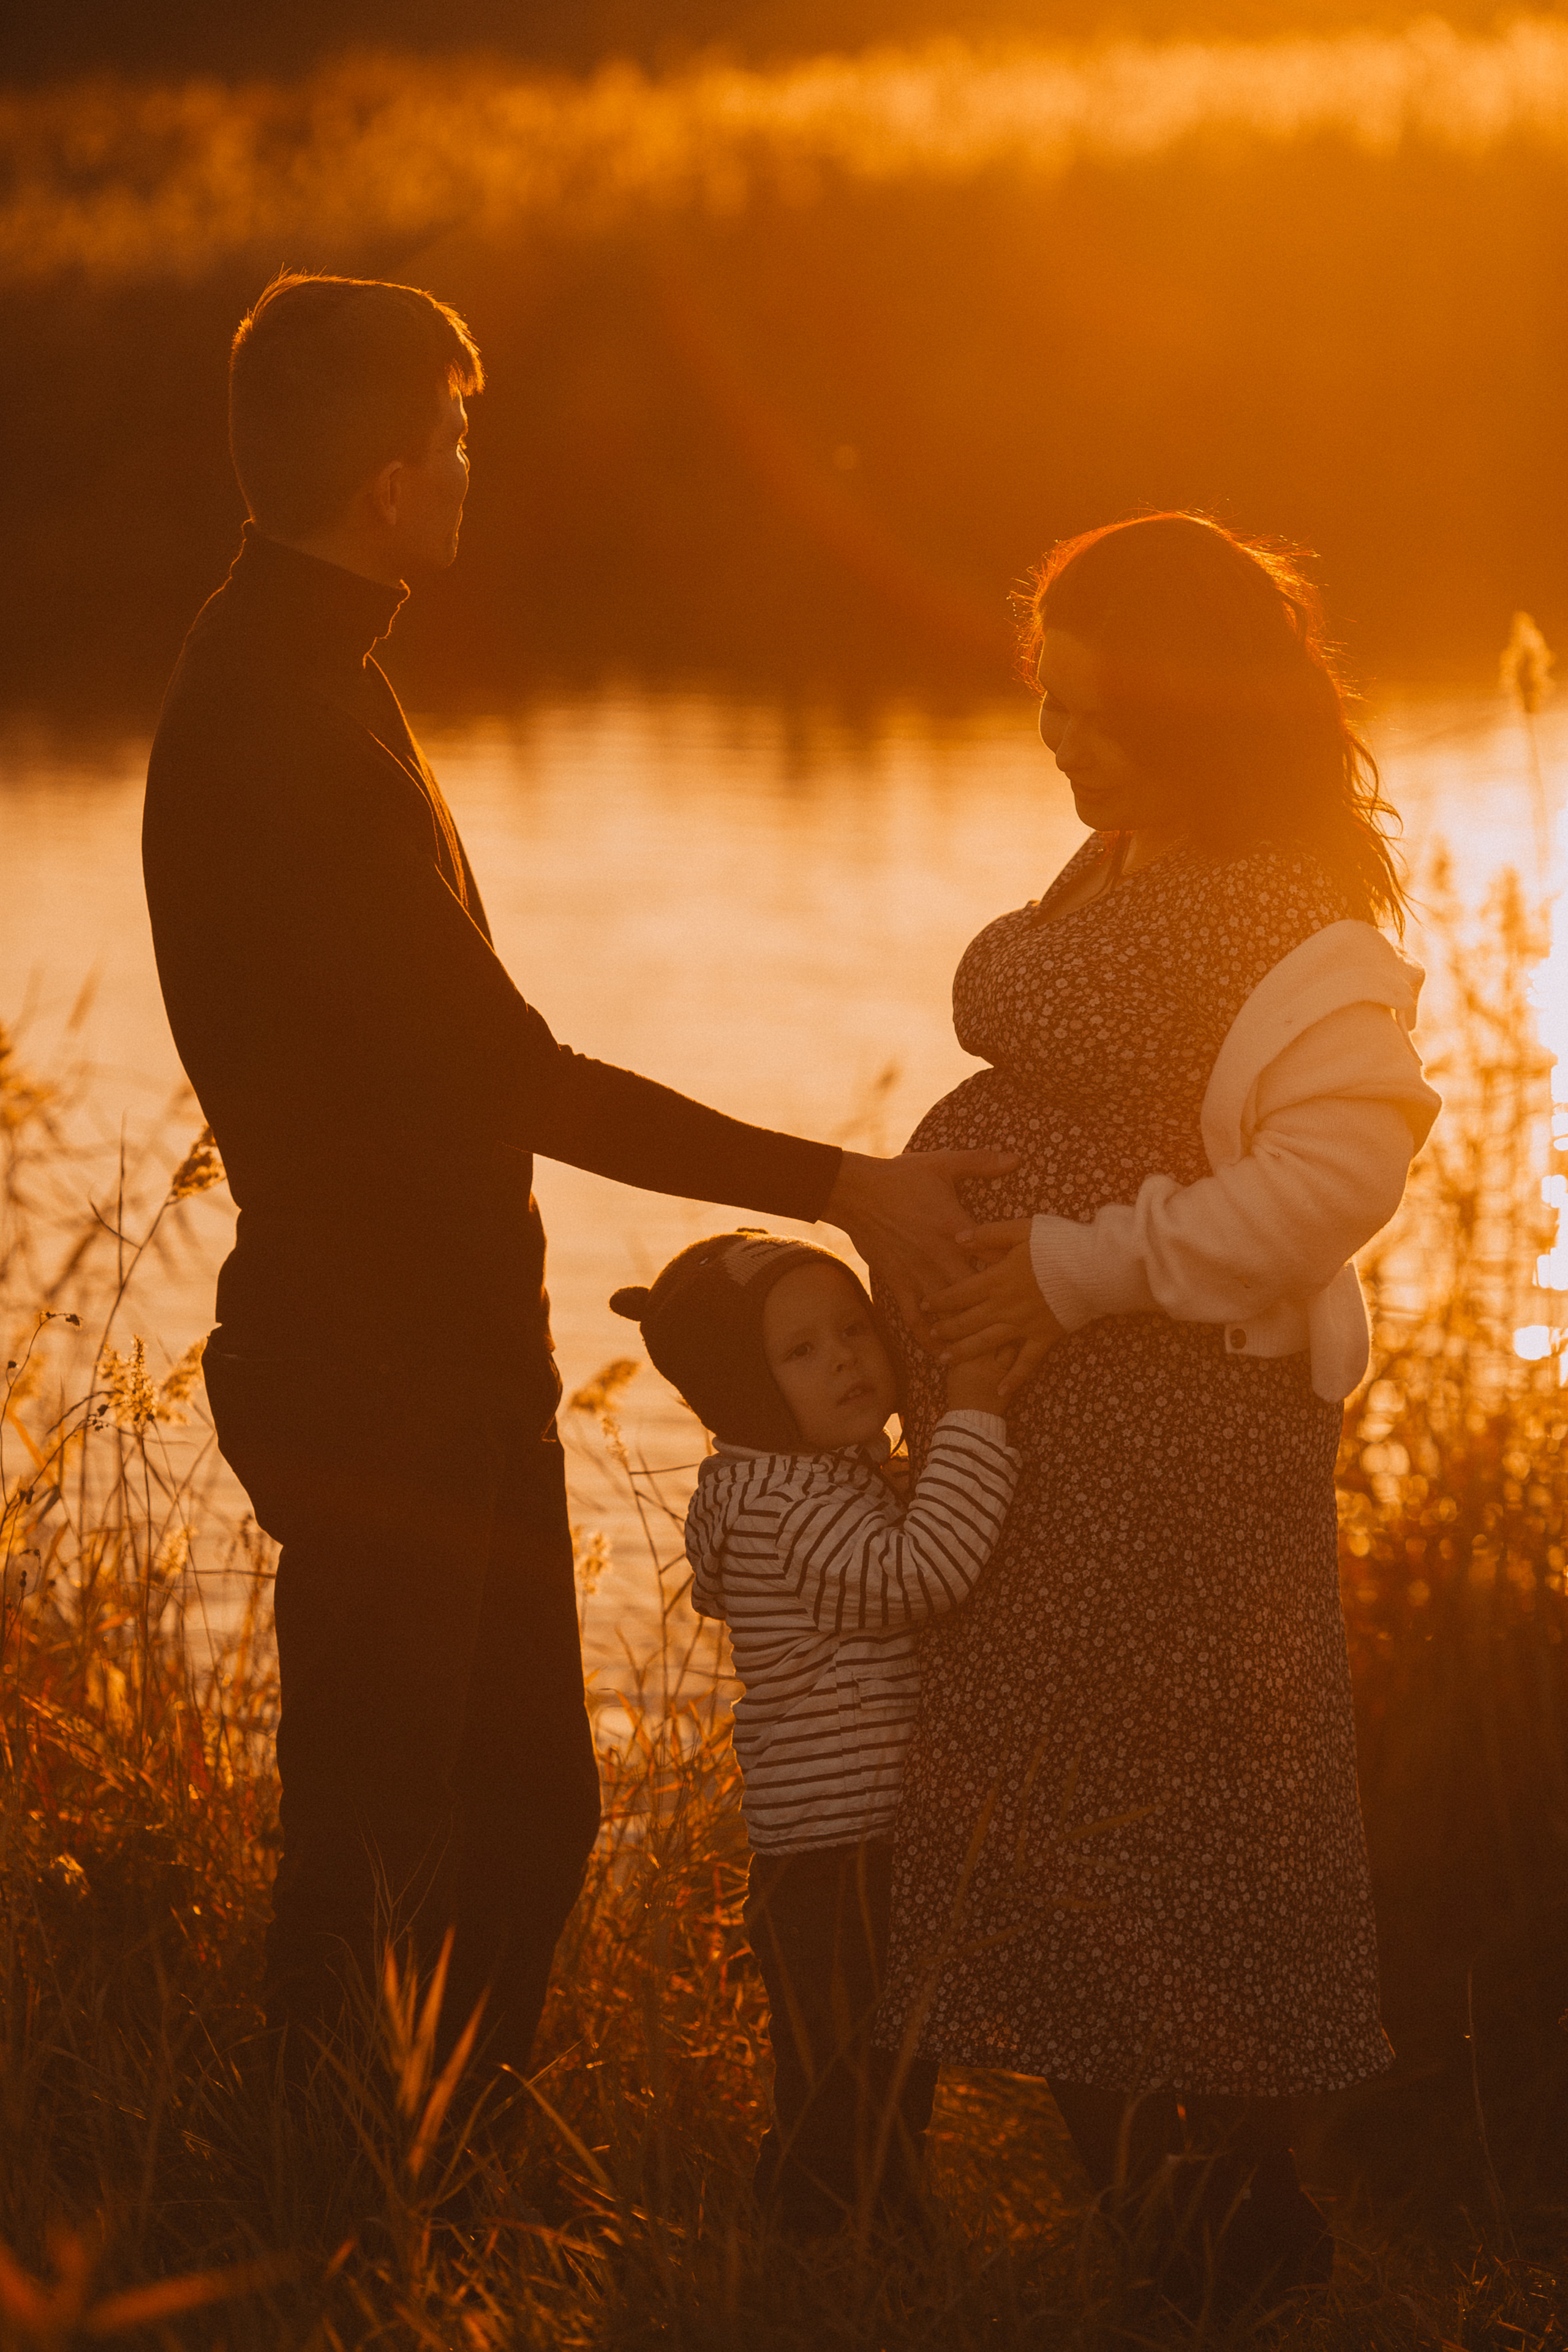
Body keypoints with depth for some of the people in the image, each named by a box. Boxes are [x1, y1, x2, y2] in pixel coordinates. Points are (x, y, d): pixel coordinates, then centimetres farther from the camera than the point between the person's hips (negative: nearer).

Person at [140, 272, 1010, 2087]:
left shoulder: (287, 677, 11)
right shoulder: (282, 736, -23)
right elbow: (512, 1080, -25)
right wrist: (832, 1186, -22)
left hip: (447, 1364, 10)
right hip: (375, 1389, -10)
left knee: (528, 1809, 17)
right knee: (378, 1853, -1)